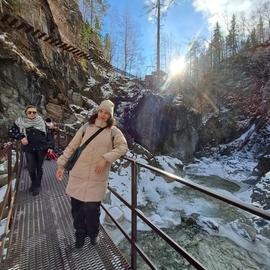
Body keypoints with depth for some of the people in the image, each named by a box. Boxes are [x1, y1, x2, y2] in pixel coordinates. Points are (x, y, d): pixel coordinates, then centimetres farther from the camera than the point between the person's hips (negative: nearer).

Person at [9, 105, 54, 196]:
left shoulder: (41, 121, 2)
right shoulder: (20, 122, 2)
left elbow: (47, 134, 2)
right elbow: (11, 131, 7)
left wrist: (50, 146, -6)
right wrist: (20, 137, -12)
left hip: (41, 148, 0)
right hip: (29, 149, 0)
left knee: (39, 167, 9)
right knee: (31, 169, 3)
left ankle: (37, 186, 27)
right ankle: (33, 183, 32)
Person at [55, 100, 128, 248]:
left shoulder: (113, 131, 1)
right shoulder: (86, 128, 4)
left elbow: (123, 147, -11)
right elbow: (71, 147, 6)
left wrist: (106, 158, -21)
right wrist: (61, 165, 4)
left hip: (97, 177, -2)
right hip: (78, 174, 2)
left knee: (92, 208, 1)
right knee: (76, 206, 11)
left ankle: (93, 233, 34)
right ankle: (80, 234, 38)